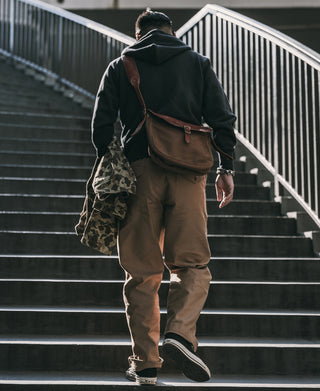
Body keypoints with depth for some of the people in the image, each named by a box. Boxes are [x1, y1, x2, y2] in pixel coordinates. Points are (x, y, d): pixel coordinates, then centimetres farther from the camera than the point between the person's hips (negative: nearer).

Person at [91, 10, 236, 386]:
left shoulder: (120, 67, 15)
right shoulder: (198, 63, 15)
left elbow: (101, 122, 6)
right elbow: (222, 117, 7)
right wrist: (226, 168, 10)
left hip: (139, 168, 1)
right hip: (187, 170, 0)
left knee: (142, 271, 5)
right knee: (192, 263, 4)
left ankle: (145, 363, 5)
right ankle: (179, 333, -21)